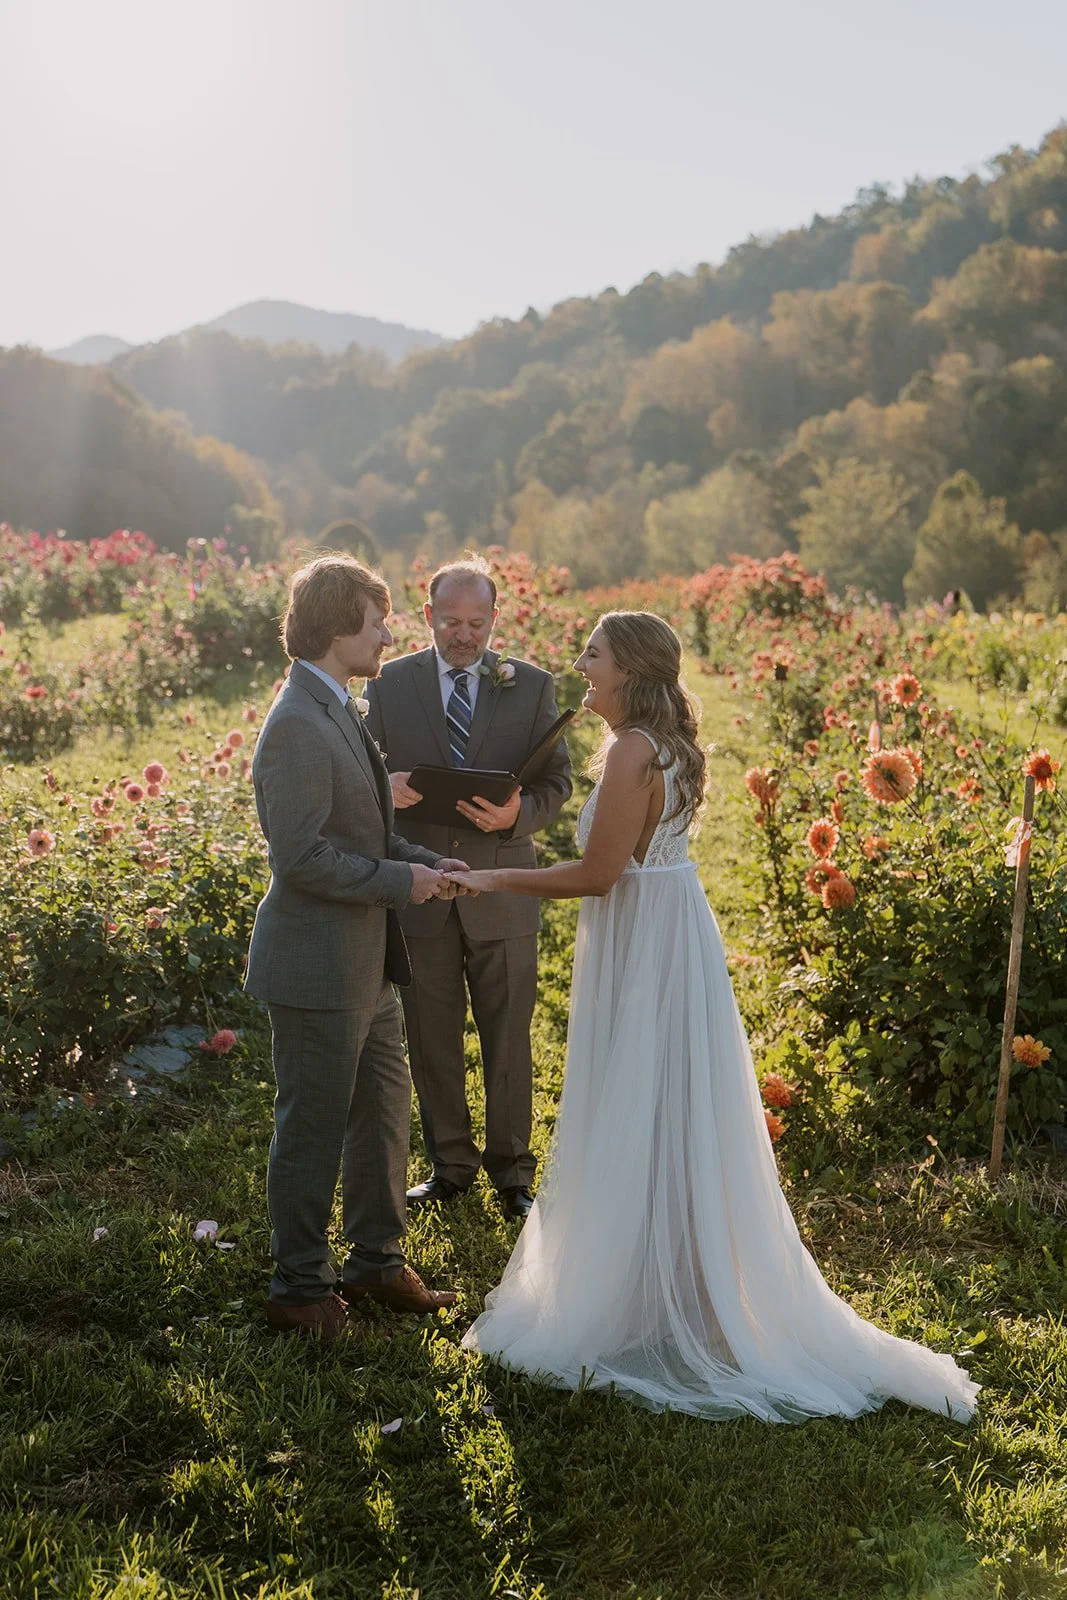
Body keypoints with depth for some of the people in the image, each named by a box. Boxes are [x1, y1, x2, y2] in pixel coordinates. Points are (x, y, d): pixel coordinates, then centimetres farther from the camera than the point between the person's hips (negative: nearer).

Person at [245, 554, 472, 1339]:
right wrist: (400, 882, -17)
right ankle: (301, 1290, 20)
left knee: (385, 1111, 19)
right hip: (317, 966, -10)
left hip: (365, 963, 10)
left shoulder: (339, 710, 11)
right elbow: (302, 857, -25)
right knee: (313, 1129, 4)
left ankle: (376, 1261, 34)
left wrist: (425, 860, 5)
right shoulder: (298, 726, -21)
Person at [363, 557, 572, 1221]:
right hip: (420, 890, 1)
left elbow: (557, 781, 1)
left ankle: (513, 1172, 24)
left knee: (509, 1043, 8)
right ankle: (451, 1165, 28)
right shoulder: (390, 683, 3)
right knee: (432, 1042, 11)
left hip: (503, 892, -1)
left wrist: (517, 813, -21)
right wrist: (386, 788, -18)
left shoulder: (532, 685, 2)